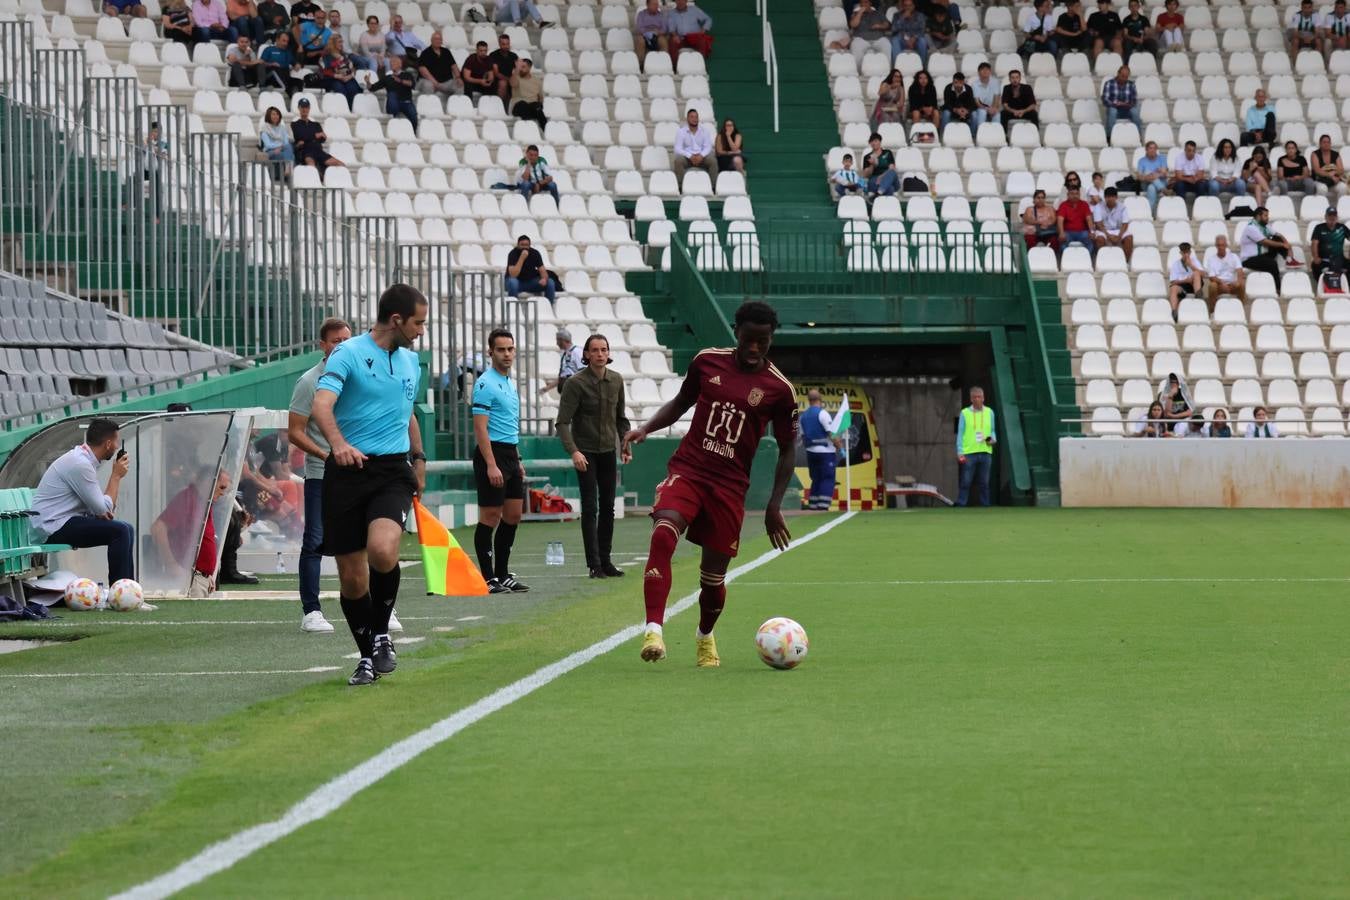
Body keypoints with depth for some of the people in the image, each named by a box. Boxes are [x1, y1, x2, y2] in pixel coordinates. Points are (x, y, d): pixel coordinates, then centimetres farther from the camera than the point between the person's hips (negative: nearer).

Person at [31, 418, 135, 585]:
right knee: (120, 531, -20)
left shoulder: (83, 458, 11)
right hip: (54, 527, -10)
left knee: (126, 529, 10)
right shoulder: (80, 464, -21)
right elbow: (103, 509, -18)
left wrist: (102, 510, -6)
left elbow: (97, 504, 17)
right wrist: (116, 475, -8)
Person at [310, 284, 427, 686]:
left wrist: (419, 458, 31)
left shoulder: (410, 362, 15)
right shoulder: (348, 354, -6)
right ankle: (367, 656, 19)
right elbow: (321, 405, -22)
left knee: (382, 550, -25)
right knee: (352, 577, 0)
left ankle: (381, 635, -4)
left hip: (393, 471, 3)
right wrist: (338, 443, -39)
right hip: (347, 471, -3)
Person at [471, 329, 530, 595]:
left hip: (510, 455, 9)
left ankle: (503, 574, 16)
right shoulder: (486, 384, -12)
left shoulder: (510, 384, 17)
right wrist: (491, 465, -23)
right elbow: (480, 428, -17)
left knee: (513, 516, 10)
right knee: (490, 518, -6)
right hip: (492, 454, -9)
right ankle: (488, 578, -4)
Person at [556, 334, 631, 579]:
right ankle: (594, 564, -5)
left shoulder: (616, 381, 5)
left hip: (608, 451, 5)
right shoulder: (575, 383, -12)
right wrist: (573, 451, -26)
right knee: (590, 508, -6)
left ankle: (605, 560, 16)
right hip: (585, 453, -5)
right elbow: (563, 422, -15)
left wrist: (626, 445, 6)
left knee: (608, 508, 8)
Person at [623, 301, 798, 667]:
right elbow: (681, 402, 20)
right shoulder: (707, 362, 4)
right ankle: (653, 630, -35)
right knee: (663, 534, -29)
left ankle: (705, 636, 37)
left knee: (713, 575, 5)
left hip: (729, 486, 0)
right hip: (686, 470, 0)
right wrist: (646, 428, 3)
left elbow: (787, 449, 7)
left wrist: (774, 506, 1)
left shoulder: (779, 388, -2)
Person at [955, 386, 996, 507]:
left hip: (985, 452, 2)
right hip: (969, 452, -2)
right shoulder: (965, 413, 5)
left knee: (984, 483, 4)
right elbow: (960, 434, 3)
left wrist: (993, 439, -6)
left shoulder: (989, 412, 12)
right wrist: (959, 453, -5)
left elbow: (992, 431, 18)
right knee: (966, 483, -5)